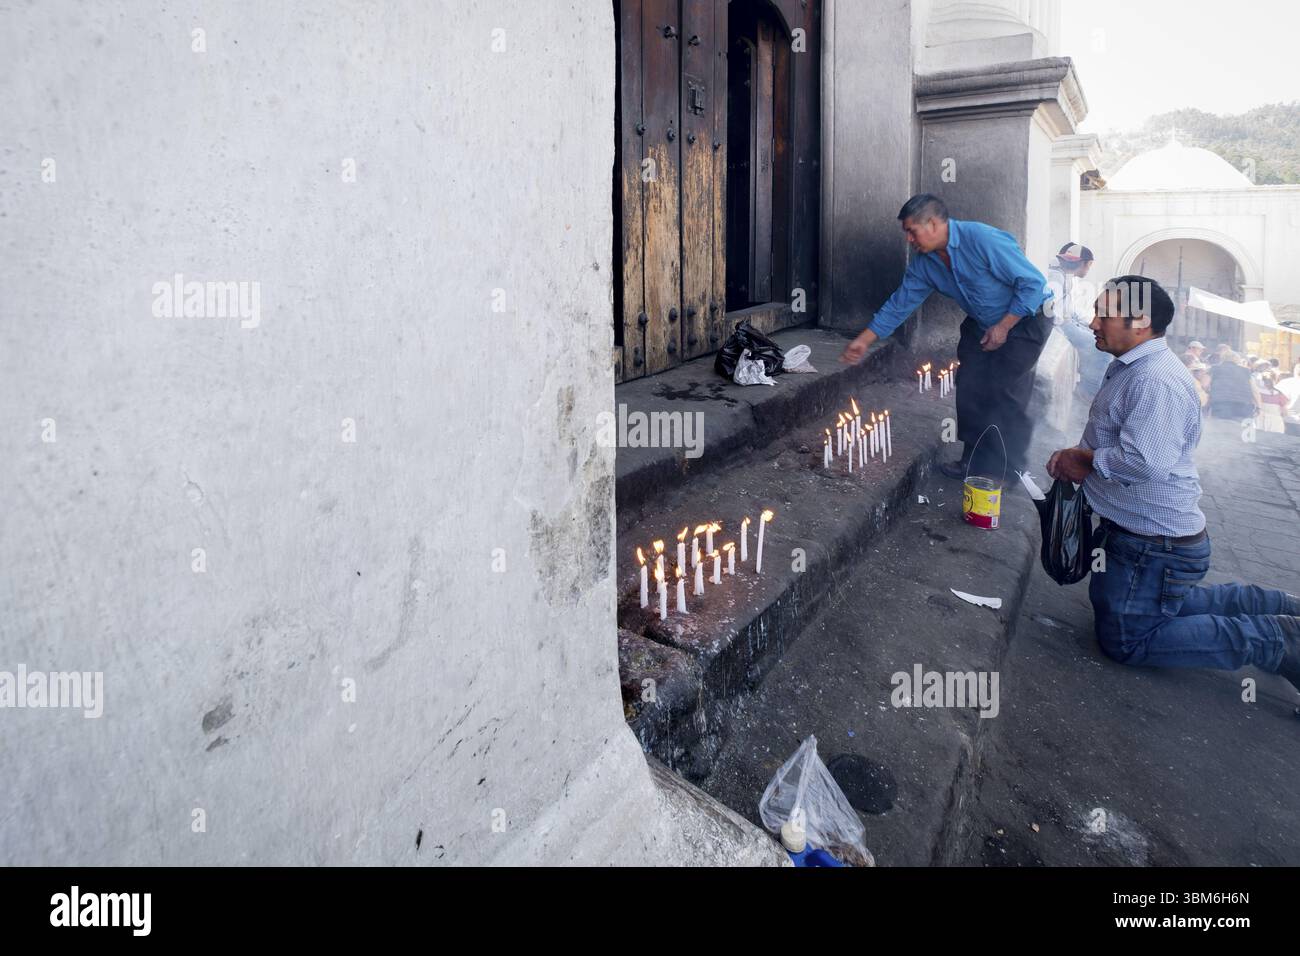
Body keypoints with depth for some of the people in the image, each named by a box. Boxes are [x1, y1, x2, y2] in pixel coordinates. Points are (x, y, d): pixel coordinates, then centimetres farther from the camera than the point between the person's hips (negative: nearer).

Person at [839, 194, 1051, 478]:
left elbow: (1033, 283, -24)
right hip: (981, 324, 7)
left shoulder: (983, 240, -28)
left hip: (1025, 317, -7)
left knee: (1006, 393, -10)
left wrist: (1003, 327, -21)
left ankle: (1010, 472, 4)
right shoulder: (924, 263, -5)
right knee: (969, 389, 4)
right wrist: (863, 341, 1)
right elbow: (899, 305, 3)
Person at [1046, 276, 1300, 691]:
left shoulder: (1156, 381, -27)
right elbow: (1116, 441, 18)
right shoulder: (1130, 369, 7)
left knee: (1126, 639, 0)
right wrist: (1078, 455, -2)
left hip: (1155, 543, -11)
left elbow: (1144, 462, -37)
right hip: (1141, 531, 11)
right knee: (1163, 604, 28)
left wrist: (1085, 459, -19)